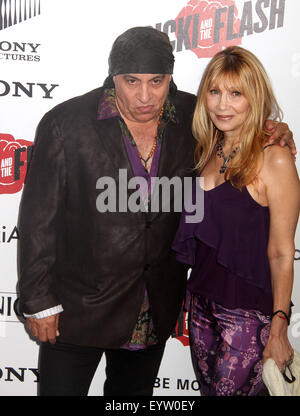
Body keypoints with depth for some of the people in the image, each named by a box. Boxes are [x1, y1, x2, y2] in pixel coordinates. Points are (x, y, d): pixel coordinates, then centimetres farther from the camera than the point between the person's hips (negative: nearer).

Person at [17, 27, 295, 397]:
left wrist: (271, 132, -7)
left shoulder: (192, 116, -5)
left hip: (156, 309, 4)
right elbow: (38, 218, -12)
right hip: (78, 306, -3)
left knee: (134, 392, 24)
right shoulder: (66, 124, -15)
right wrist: (39, 302, -10)